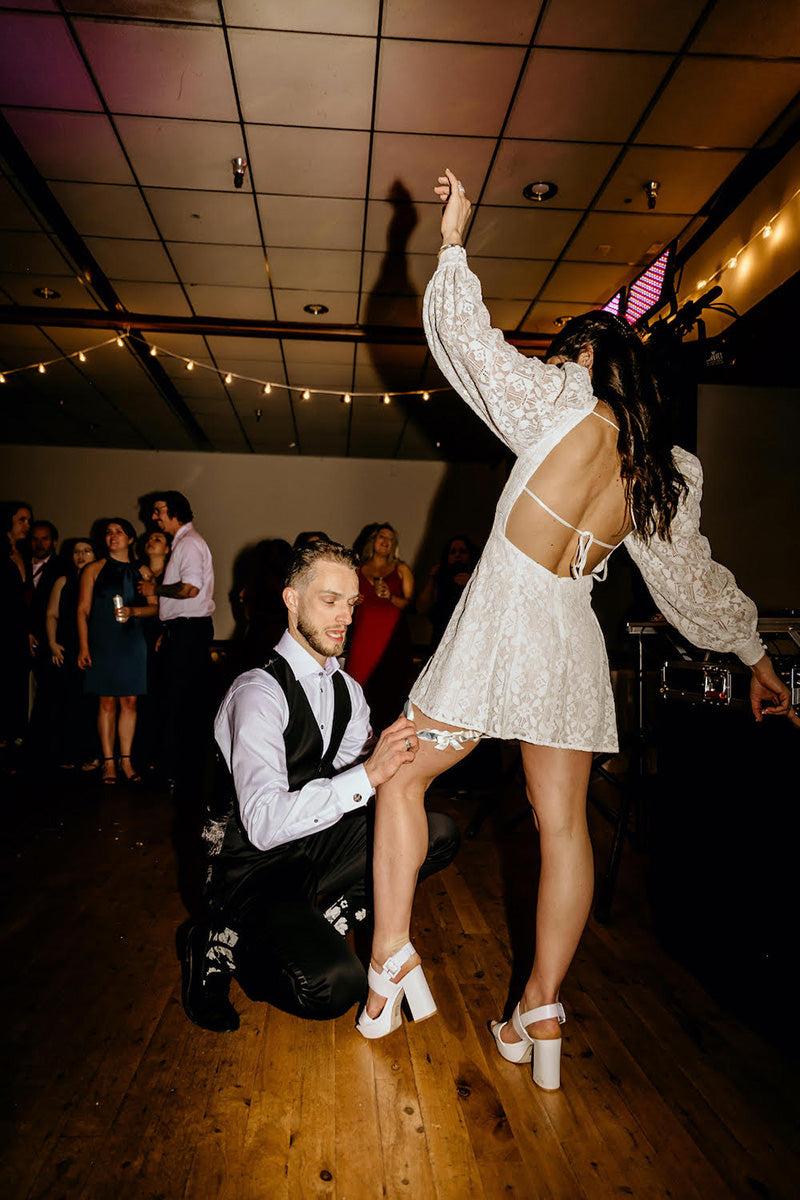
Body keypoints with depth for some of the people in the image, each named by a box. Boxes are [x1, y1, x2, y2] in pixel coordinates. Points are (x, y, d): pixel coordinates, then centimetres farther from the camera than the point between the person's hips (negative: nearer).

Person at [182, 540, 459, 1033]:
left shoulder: (347, 690, 6)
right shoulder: (259, 692, -22)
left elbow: (354, 777, 12)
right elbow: (263, 823, -32)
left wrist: (394, 755, -9)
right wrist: (366, 774, -36)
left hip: (317, 848, 8)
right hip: (255, 867, -8)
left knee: (439, 833, -7)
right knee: (334, 983, -30)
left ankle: (315, 923, -1)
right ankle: (226, 946, -2)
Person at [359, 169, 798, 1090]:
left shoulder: (560, 404, -2)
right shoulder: (669, 471, 12)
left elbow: (464, 334, 1)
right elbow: (698, 580, 17)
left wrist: (454, 239, 16)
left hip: (503, 617, -5)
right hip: (572, 635, 6)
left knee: (401, 775, 10)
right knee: (563, 823, 11)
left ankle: (391, 952, 9)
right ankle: (542, 1010, 19)